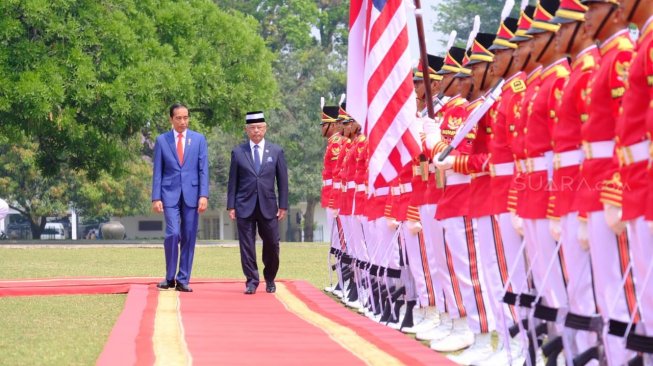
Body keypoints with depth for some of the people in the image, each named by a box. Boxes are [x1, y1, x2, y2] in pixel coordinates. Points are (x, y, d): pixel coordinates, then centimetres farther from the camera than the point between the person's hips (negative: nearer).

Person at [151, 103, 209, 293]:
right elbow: (157, 171, 4)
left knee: (188, 238, 2)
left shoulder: (199, 139, 6)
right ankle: (170, 277, 2)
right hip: (170, 194, -1)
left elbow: (203, 169, 2)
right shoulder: (162, 140, 5)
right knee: (172, 234, -14)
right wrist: (156, 198, -3)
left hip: (191, 194, 1)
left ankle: (183, 280, 8)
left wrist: (204, 195, -8)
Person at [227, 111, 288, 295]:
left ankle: (270, 279, 23)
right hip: (245, 206, -1)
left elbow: (282, 180, 7)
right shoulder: (238, 152, 5)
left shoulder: (276, 151, 7)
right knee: (247, 245, -2)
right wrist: (231, 206, -1)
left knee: (271, 245, 4)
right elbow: (233, 181, 5)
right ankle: (252, 281, 4)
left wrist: (283, 205, 1)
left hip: (268, 207, 1)